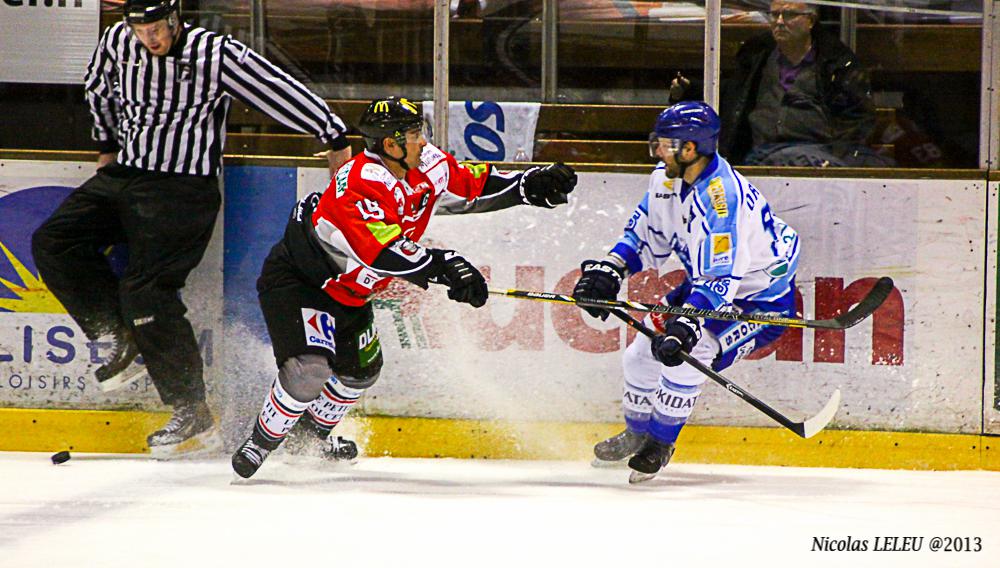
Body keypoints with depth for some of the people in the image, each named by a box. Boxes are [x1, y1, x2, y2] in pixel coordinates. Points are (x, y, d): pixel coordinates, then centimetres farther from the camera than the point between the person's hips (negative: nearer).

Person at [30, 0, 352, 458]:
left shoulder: (216, 55, -16)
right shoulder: (117, 43, 0)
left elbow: (283, 93, -13)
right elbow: (99, 89, 23)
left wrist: (335, 138, -11)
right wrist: (108, 147, 29)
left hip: (182, 188, -7)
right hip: (124, 175, 7)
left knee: (146, 291, -17)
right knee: (53, 243, -4)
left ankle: (193, 414, -10)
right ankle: (124, 343, 6)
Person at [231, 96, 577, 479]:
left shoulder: (427, 166, -8)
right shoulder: (361, 182, -34)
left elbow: (475, 186, 4)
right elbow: (382, 252, -43)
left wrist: (531, 185, -9)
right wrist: (444, 266, -48)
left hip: (347, 290, 9)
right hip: (295, 278, -9)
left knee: (361, 369, 17)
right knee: (310, 368, -23)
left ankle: (315, 430, 43)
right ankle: (261, 443, -2)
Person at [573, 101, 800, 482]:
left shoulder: (722, 197, -35)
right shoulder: (667, 179, -7)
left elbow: (721, 279, -40)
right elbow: (645, 234, 9)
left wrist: (685, 327, -47)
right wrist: (609, 269, -6)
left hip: (761, 299, -9)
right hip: (708, 284, 9)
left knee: (686, 352, -25)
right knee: (644, 350, 7)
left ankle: (659, 444, -4)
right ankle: (638, 433, 31)